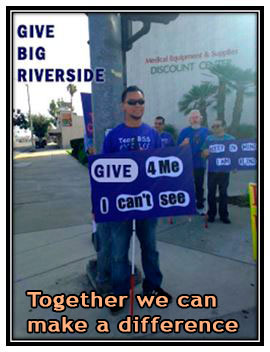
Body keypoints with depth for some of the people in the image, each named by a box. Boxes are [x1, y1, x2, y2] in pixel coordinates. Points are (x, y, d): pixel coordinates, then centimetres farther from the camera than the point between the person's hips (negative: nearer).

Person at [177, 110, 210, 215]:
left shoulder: (205, 131, 8)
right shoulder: (184, 131, 1)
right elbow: (178, 147, -2)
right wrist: (183, 144, -21)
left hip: (201, 164, 2)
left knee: (200, 186, 9)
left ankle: (200, 207, 19)